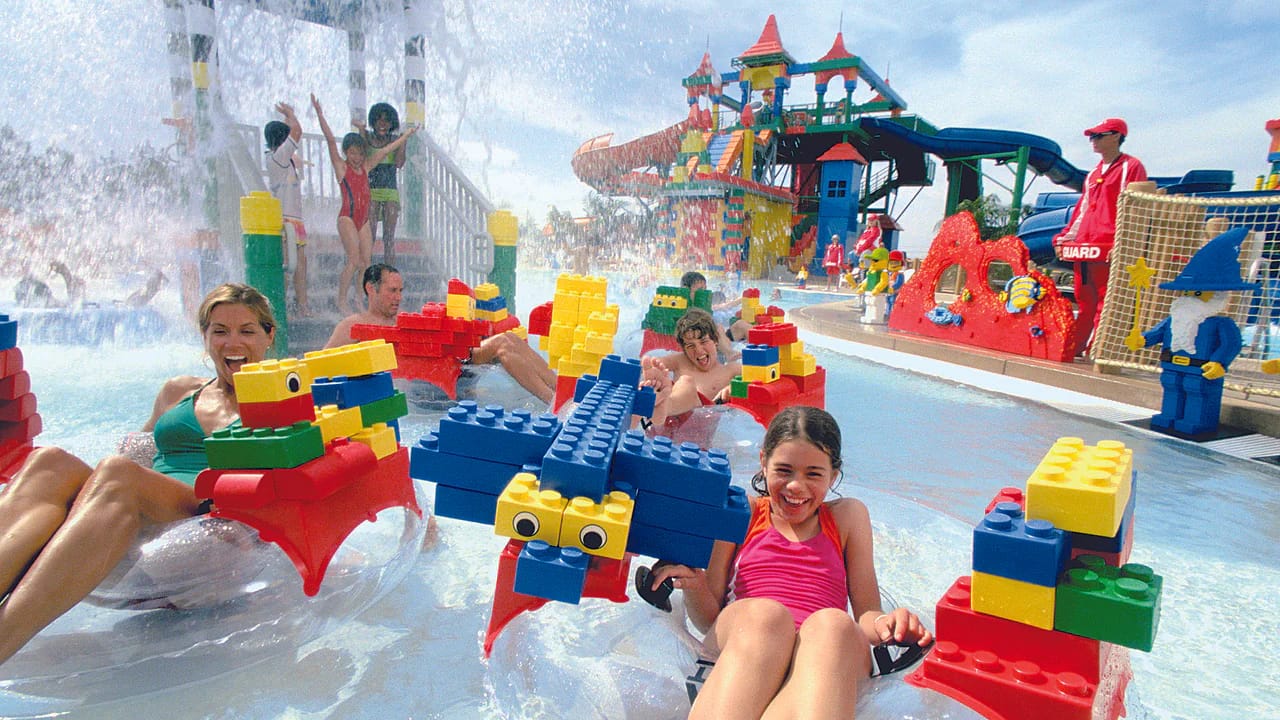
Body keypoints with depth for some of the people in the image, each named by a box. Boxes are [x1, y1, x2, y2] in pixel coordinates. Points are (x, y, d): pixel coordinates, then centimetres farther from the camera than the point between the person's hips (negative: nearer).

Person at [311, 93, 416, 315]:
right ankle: (342, 301, -3)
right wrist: (319, 114, -20)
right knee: (354, 261, -13)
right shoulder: (341, 167, -1)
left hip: (364, 219, 6)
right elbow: (330, 140, -11)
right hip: (347, 218, -6)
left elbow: (385, 150, 19)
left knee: (367, 262, 1)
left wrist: (407, 135, 27)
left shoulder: (365, 167, 13)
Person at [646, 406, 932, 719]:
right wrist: (693, 585, -8)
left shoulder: (848, 516, 24)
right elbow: (708, 619, 15)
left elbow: (867, 614, 16)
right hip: (737, 648, 0)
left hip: (823, 661, 1)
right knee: (764, 613, -36)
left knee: (833, 623, -35)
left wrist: (884, 623, -9)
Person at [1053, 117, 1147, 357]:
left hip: (1107, 248, -8)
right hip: (1082, 247, 8)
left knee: (1105, 301, -7)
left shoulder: (1131, 167, 0)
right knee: (1083, 301, 10)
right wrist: (1064, 238, 18)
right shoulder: (1093, 174, 24)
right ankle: (1073, 347, 14)